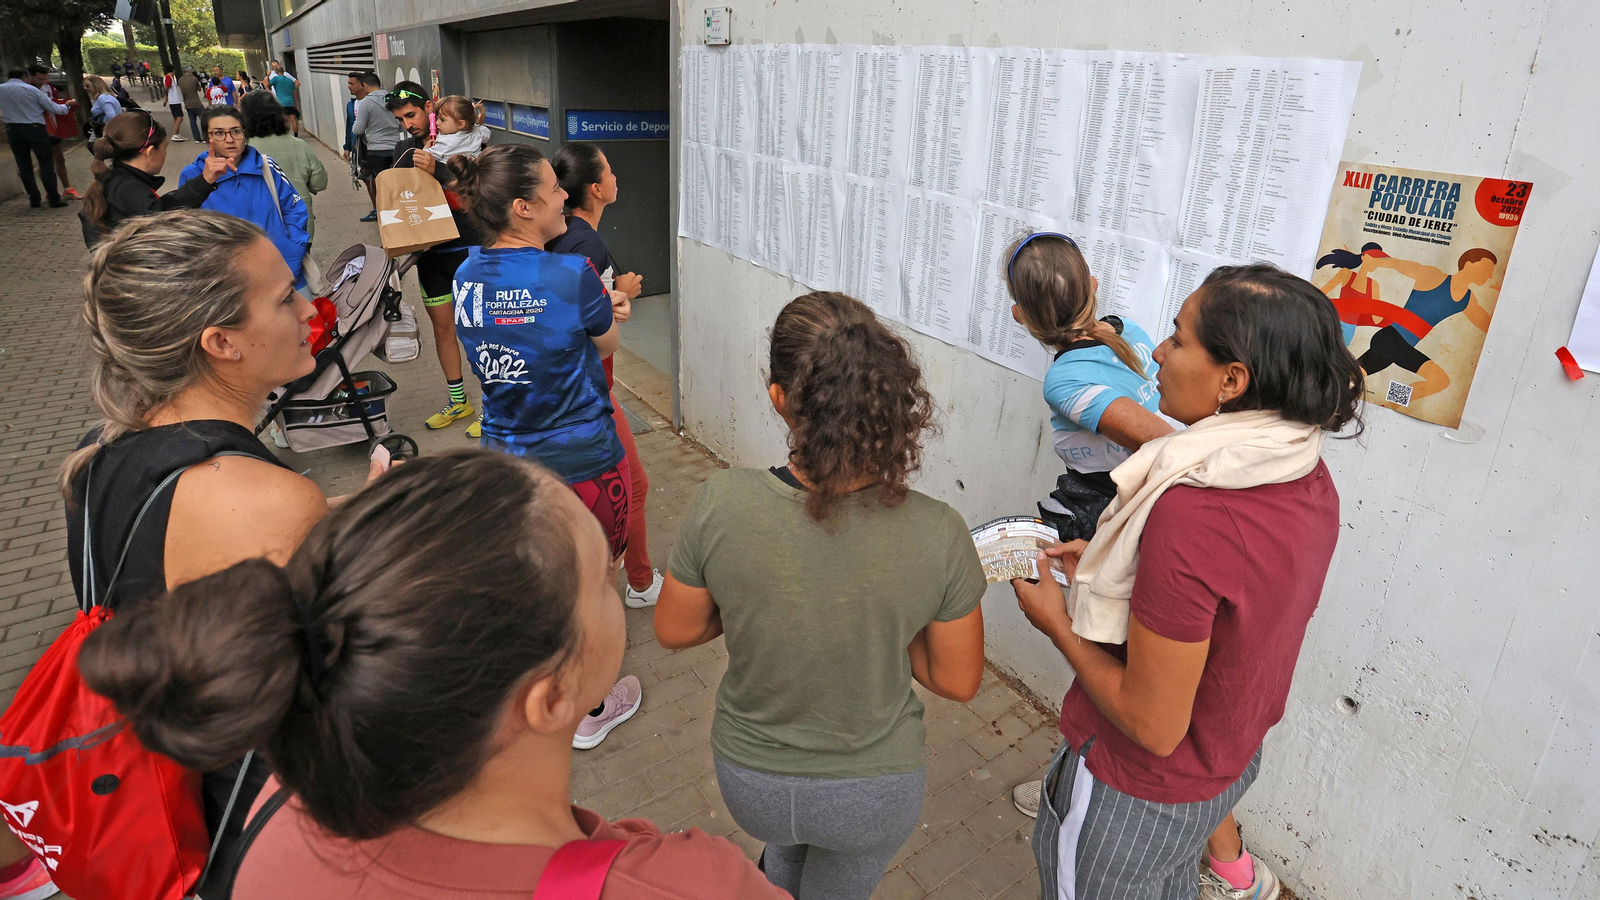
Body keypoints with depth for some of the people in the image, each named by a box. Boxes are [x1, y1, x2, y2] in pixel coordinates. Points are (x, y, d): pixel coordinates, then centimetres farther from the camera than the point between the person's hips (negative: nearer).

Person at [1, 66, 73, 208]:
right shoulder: (31, 89, -6)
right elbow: (54, 108, -2)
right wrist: (66, 107, 18)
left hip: (13, 130, 3)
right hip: (35, 128, -3)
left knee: (23, 165, 12)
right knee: (46, 164, 3)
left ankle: (34, 200, 13)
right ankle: (54, 199, -1)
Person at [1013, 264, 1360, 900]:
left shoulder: (1190, 516, -37)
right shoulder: (1309, 478, -10)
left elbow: (1154, 725, -28)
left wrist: (1057, 623, -16)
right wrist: (1110, 568, 4)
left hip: (1137, 795, -7)